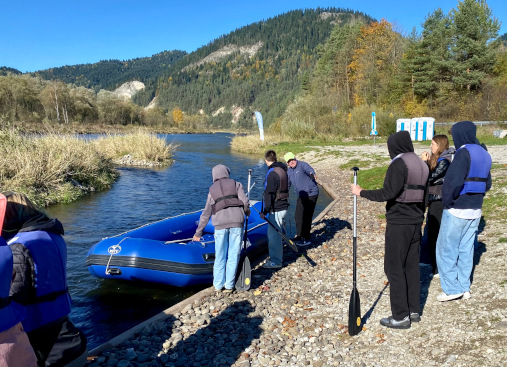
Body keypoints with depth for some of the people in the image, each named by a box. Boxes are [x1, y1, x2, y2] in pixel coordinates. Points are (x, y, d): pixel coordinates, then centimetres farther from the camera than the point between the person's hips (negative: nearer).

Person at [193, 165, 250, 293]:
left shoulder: (212, 190, 21)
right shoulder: (236, 184, 15)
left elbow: (206, 214, 21)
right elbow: (244, 201, 0)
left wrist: (198, 232, 27)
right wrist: (247, 211, 22)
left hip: (220, 224, 1)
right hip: (237, 222, -1)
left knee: (220, 255, 12)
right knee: (233, 255, 7)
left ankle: (218, 285, 18)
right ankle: (229, 286, 12)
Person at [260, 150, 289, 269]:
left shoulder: (272, 173, -18)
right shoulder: (282, 170, 11)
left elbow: (269, 194, -20)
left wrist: (265, 211, -15)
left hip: (276, 209, -10)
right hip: (283, 206, 10)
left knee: (273, 234, -3)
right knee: (278, 233, 19)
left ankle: (275, 261, 4)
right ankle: (278, 256, 31)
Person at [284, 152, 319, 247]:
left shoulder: (302, 165, -11)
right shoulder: (289, 171, 12)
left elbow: (309, 170, -33)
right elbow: (287, 184, 25)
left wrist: (312, 174, -55)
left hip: (311, 194, -8)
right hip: (301, 196, 8)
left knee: (306, 217, -9)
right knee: (298, 216, 12)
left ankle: (307, 239, 0)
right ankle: (300, 236, 29)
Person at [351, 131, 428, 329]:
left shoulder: (399, 164, -14)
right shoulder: (422, 165, 12)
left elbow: (388, 193, -23)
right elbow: (424, 195, 16)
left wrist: (362, 192, -13)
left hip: (399, 223, -8)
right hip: (416, 222, 8)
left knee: (394, 267, -1)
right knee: (411, 266, 15)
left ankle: (401, 316, 4)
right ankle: (413, 311, 23)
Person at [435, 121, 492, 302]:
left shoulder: (464, 153, -17)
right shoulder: (484, 154, 11)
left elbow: (453, 181, -26)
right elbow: (487, 183, 18)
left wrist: (447, 201, -13)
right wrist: (476, 198, 14)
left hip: (457, 210, -8)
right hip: (476, 210, 8)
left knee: (446, 249, 2)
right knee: (466, 249, 15)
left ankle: (451, 289, 5)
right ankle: (464, 287, 22)